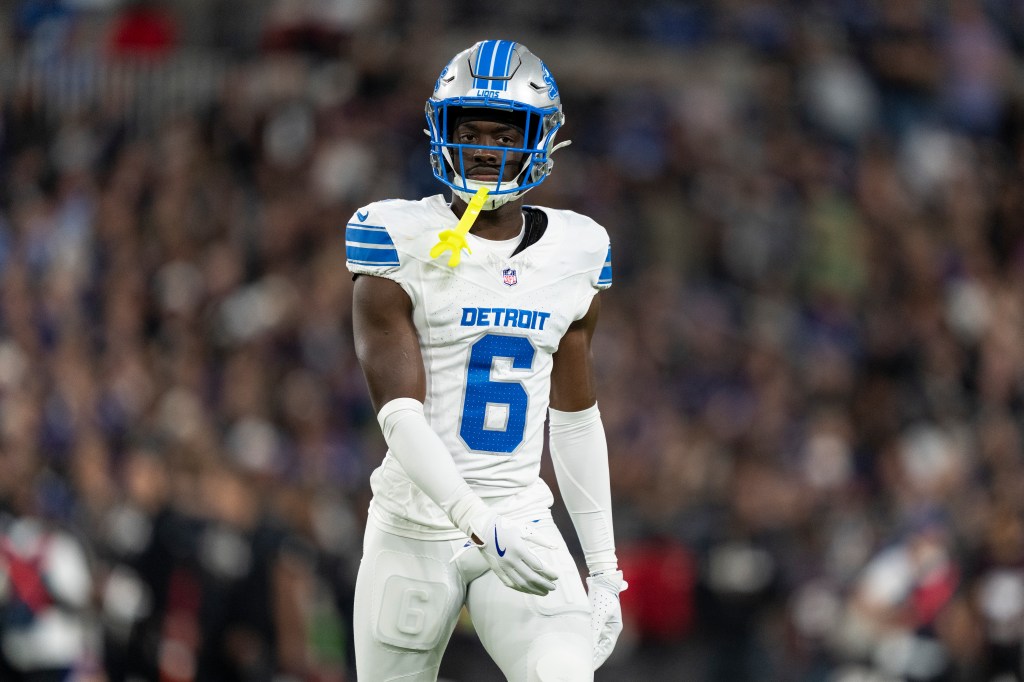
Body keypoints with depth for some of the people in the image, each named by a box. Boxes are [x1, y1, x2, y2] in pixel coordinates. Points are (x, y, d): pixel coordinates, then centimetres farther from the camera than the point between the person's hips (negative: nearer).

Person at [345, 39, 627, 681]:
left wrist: (604, 568, 15)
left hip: (522, 523, 2)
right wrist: (481, 525, -30)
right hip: (418, 528, -2)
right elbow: (401, 418, -16)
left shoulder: (574, 255, 7)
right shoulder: (402, 243, -7)